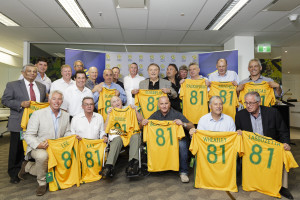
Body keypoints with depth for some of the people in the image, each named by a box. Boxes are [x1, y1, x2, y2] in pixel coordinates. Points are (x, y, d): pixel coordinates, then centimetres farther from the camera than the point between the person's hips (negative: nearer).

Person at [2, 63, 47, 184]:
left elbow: (45, 101, 21)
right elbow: (5, 100, -3)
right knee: (17, 149, 7)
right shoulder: (12, 85, 3)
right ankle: (14, 174, 24)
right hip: (19, 124, -3)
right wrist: (21, 104, -17)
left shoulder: (42, 87, 14)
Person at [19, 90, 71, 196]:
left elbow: (67, 132, 14)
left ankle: (28, 167, 19)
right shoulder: (38, 114, -8)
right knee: (43, 155, -37)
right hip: (38, 148, -5)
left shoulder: (66, 115, 6)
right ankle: (42, 182, -8)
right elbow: (28, 135, -9)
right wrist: (38, 145, -28)